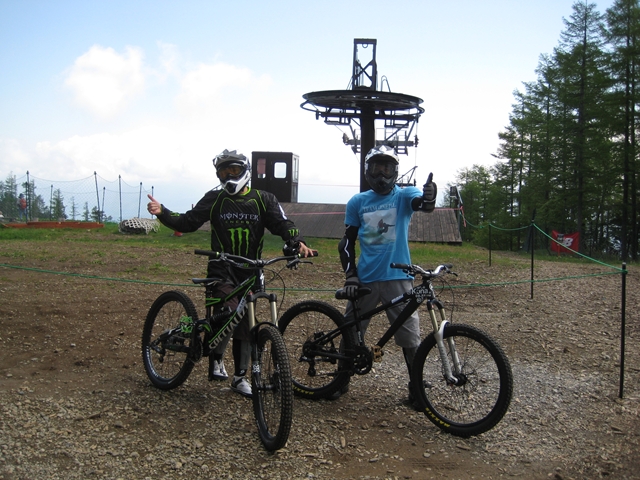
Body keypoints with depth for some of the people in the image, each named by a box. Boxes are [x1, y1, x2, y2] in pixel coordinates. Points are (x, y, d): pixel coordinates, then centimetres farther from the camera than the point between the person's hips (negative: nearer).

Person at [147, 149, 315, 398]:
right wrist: (162, 212, -15)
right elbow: (188, 222, 0)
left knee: (245, 325, 8)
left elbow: (283, 224, -5)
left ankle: (240, 377, 20)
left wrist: (297, 242, -25)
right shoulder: (214, 199, 3)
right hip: (222, 270, -2)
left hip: (250, 272, 2)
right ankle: (216, 359, -3)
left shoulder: (263, 199, 4)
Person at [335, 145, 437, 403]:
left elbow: (423, 204, -23)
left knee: (410, 337, 0)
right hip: (365, 279, 2)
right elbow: (348, 241, 9)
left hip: (398, 277, -2)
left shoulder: (404, 195, 0)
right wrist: (350, 275, -2)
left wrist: (429, 198, -48)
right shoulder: (357, 202, 7)